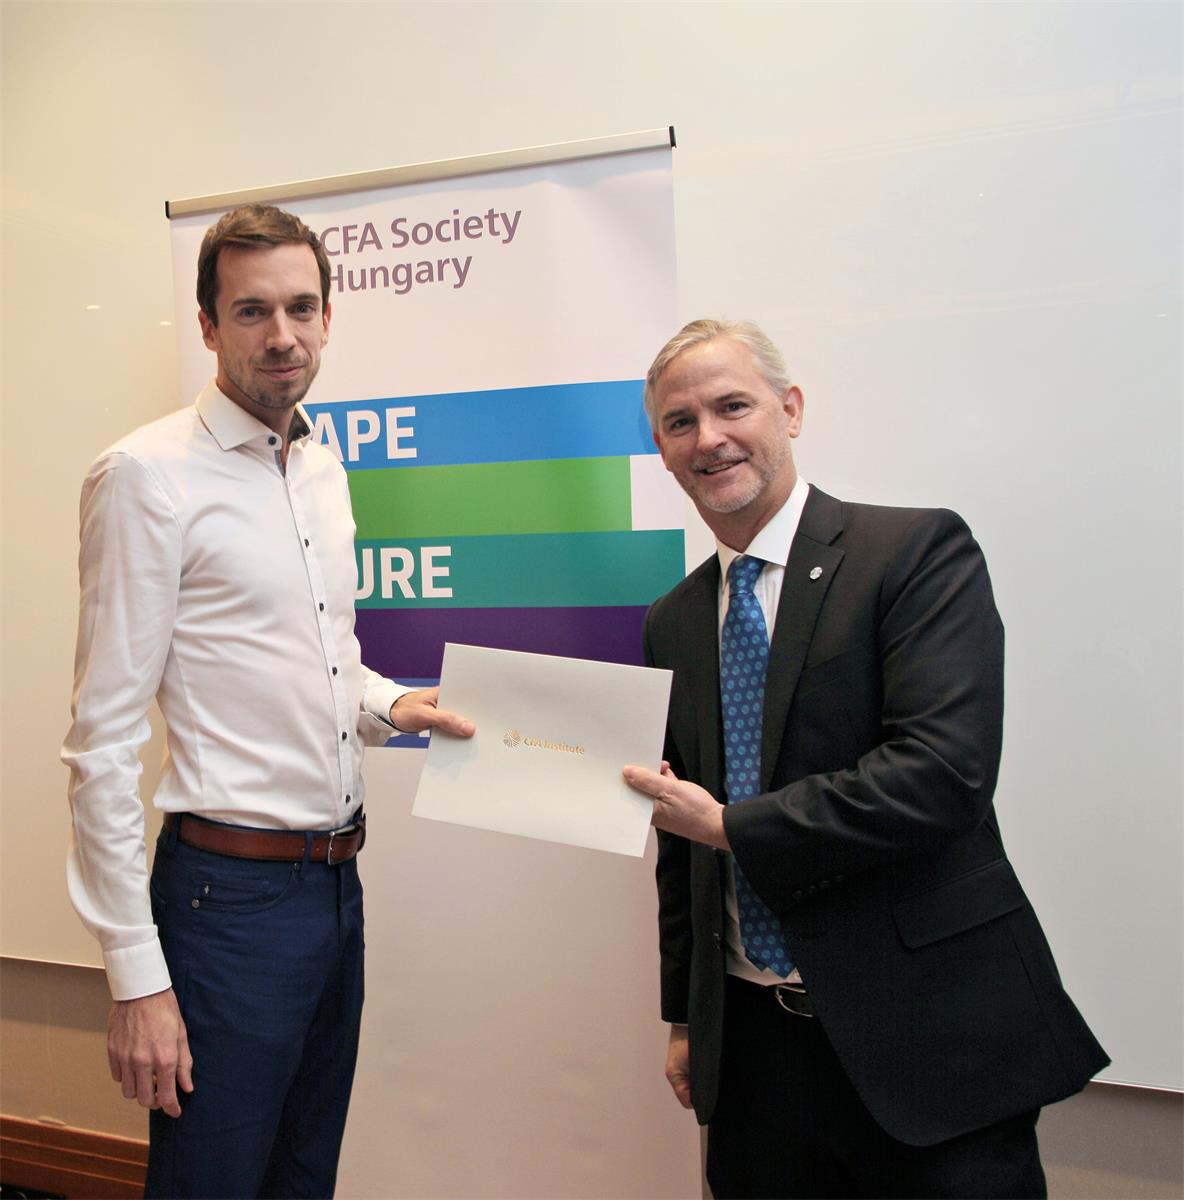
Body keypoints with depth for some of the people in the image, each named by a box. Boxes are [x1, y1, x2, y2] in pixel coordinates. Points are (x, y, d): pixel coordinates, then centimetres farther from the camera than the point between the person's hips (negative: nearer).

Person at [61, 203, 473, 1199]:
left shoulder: (325, 470, 10)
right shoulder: (149, 474, -13)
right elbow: (104, 741, -15)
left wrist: (390, 704, 1)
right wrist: (136, 975, -15)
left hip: (337, 881, 7)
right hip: (233, 892, -7)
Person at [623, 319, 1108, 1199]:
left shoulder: (919, 551, -10)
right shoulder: (675, 623, 8)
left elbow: (945, 769, -22)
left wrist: (732, 825, -15)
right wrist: (685, 1016, 15)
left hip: (927, 1034, -5)